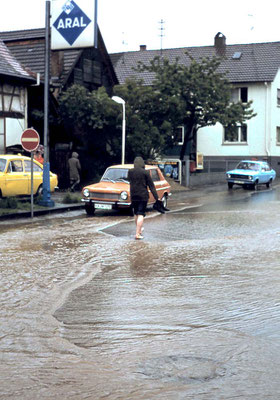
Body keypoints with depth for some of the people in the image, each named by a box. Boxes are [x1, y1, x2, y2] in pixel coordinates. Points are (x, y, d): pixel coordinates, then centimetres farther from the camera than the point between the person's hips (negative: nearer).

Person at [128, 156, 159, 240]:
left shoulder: (130, 172, 0)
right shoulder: (145, 172, -9)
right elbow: (151, 185, -8)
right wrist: (156, 197, -5)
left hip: (133, 196, 4)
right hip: (143, 196, -4)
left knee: (136, 214, 19)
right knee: (141, 214, -3)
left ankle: (139, 230, 34)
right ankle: (138, 234, -9)